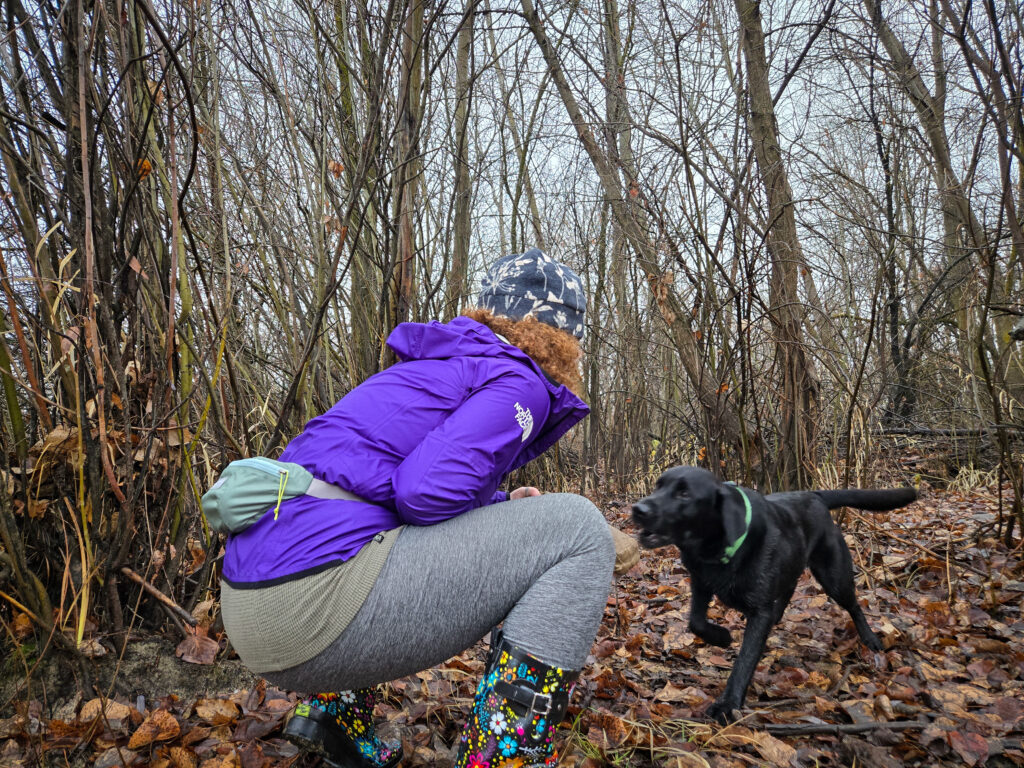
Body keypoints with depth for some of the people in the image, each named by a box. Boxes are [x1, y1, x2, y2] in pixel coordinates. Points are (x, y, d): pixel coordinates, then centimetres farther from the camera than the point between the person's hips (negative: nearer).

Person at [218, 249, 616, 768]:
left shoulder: (434, 364, 22)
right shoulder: (519, 380, -3)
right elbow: (429, 491, -17)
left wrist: (501, 504, 24)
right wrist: (504, 511, 4)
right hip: (319, 604, -9)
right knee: (577, 528, -6)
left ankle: (331, 716, 30)